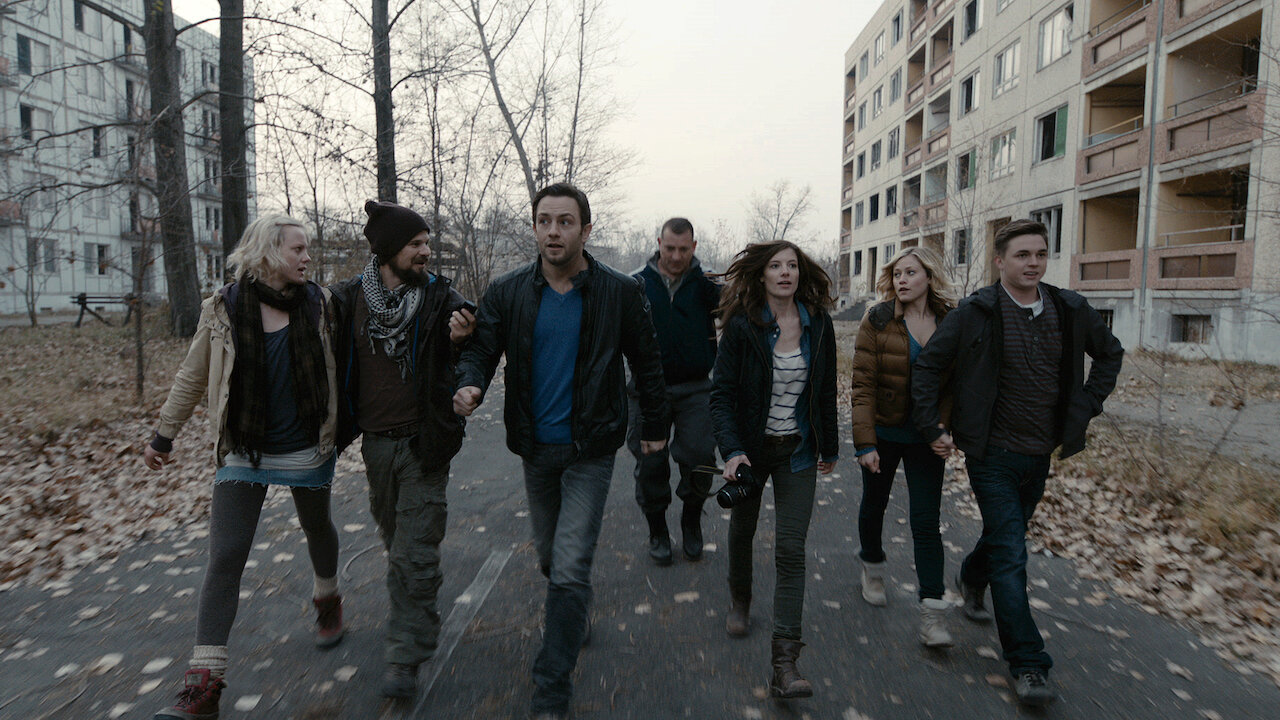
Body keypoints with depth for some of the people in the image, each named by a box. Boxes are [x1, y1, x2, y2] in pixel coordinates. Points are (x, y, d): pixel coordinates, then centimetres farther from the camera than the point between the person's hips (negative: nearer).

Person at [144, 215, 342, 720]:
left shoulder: (318, 304, -3)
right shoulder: (224, 309, -5)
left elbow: (339, 365, 7)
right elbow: (192, 377, 6)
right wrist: (165, 434, 11)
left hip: (307, 450, 1)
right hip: (244, 452, -1)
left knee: (317, 529, 19)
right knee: (224, 557, -4)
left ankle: (327, 599, 49)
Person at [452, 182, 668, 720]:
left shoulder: (620, 292, -7)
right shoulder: (508, 292, -2)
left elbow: (646, 363, 2)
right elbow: (481, 348, -1)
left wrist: (654, 426, 8)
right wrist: (470, 384, -24)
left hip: (590, 450, -3)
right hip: (535, 448, 4)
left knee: (570, 569, -7)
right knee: (549, 556, 19)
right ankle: (576, 622, 48)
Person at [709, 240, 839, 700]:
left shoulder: (818, 324, -3)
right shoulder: (742, 325, -12)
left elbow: (825, 390, 7)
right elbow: (721, 393, -13)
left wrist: (829, 445, 13)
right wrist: (732, 450, -25)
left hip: (797, 451, 1)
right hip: (750, 448, -1)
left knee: (791, 550, -4)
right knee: (743, 528, 19)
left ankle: (785, 664, -1)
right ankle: (740, 601, 48)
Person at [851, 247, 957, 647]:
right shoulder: (878, 321, -12)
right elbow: (863, 386, -14)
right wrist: (865, 443, -18)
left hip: (926, 438, 1)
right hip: (883, 433, 0)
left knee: (926, 522, -2)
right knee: (874, 505, 18)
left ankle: (933, 611, 4)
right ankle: (872, 569, 43)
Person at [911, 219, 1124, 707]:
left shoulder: (1071, 311, 0)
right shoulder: (975, 314, -13)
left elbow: (1110, 352, 17)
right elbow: (927, 366, -7)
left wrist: (1086, 406, 7)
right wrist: (931, 428, -11)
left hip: (1040, 455, 5)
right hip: (992, 455, -5)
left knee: (1004, 535, 23)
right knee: (1010, 556, -5)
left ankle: (971, 579, 54)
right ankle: (1028, 666, 5)